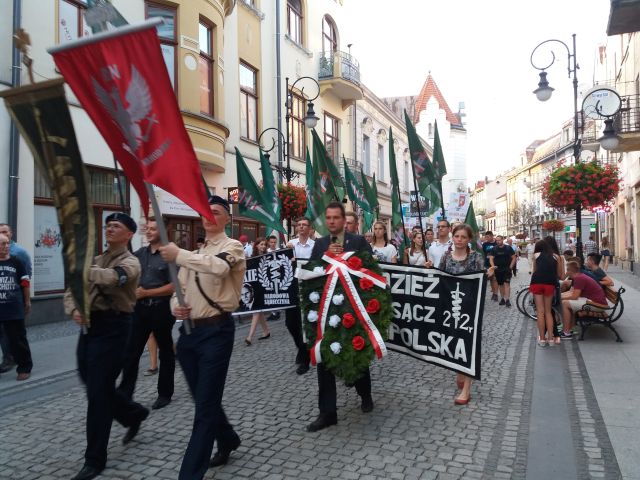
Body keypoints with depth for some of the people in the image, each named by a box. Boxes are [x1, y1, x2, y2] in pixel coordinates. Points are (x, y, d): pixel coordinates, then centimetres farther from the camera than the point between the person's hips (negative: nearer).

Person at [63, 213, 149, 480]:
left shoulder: (129, 262, -7)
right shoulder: (95, 260, 16)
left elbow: (112, 278, -30)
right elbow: (72, 290, 14)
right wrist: (74, 310, -7)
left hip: (113, 328, -8)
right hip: (89, 326, 8)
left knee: (98, 392, -4)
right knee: (92, 385, 15)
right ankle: (134, 414, 39)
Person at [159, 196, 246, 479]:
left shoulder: (232, 247, -6)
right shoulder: (193, 253, 16)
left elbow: (219, 267, -30)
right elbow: (180, 288, 17)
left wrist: (178, 255, -29)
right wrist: (176, 306, -4)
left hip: (216, 331, -7)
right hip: (189, 331, 8)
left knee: (206, 405, -2)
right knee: (203, 399, 18)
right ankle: (227, 441, 42)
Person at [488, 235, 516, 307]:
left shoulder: (508, 248, -1)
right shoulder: (494, 249, 1)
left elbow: (514, 258, 3)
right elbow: (491, 258, -5)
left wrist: (511, 266, -5)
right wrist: (493, 266, -21)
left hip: (507, 269, -2)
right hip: (498, 269, 2)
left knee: (507, 283, -12)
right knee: (500, 285, 11)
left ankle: (507, 300, -15)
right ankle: (502, 298, 22)